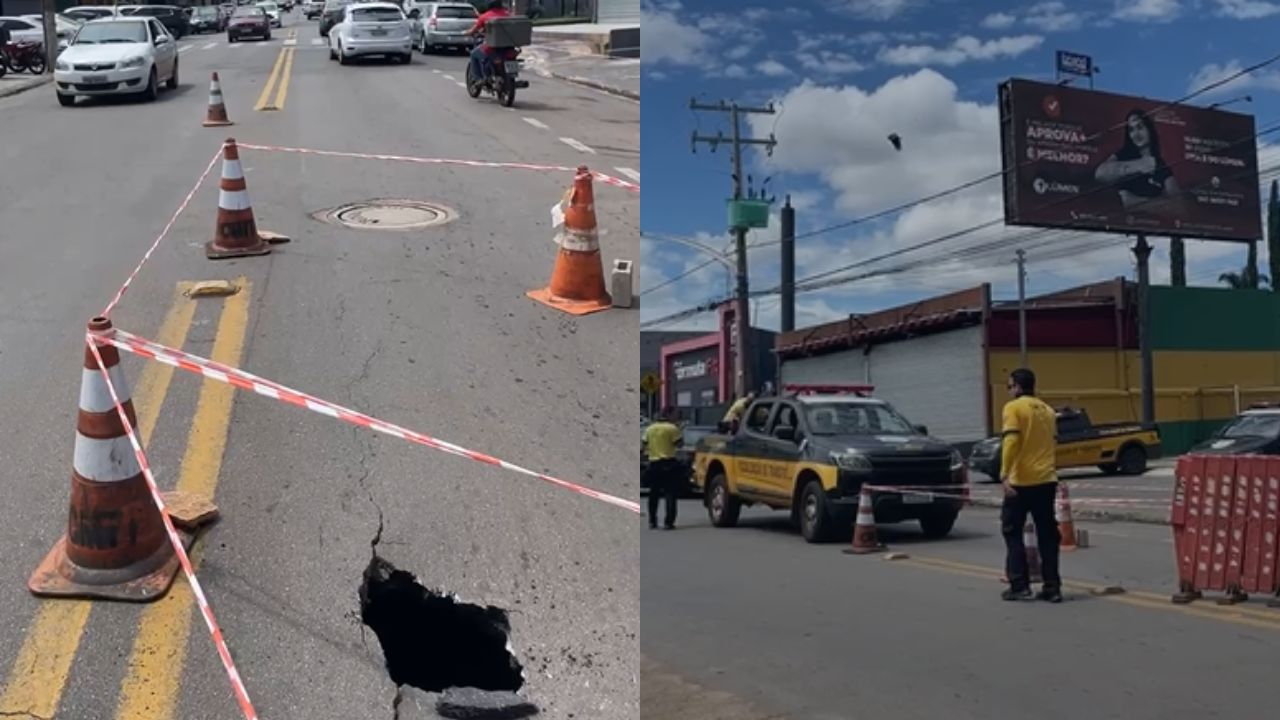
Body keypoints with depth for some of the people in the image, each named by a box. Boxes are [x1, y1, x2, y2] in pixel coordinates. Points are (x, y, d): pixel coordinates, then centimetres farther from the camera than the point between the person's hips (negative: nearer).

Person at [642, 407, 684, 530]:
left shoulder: (649, 429, 8)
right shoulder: (672, 428, -8)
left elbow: (645, 445, 10)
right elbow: (679, 443, -8)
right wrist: (678, 430, 4)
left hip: (653, 463, 5)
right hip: (668, 463, -5)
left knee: (653, 494, 13)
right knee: (671, 493, -1)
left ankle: (652, 522, 15)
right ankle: (668, 522, -7)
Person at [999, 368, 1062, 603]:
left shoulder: (1014, 407, -6)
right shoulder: (1047, 410, 14)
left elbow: (1011, 442, -17)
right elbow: (1053, 444, 18)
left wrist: (1004, 475, -21)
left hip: (1021, 481, -6)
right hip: (1046, 480, 6)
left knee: (1012, 532, 5)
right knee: (1047, 535, 9)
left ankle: (1019, 586, 2)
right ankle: (1052, 587, 8)